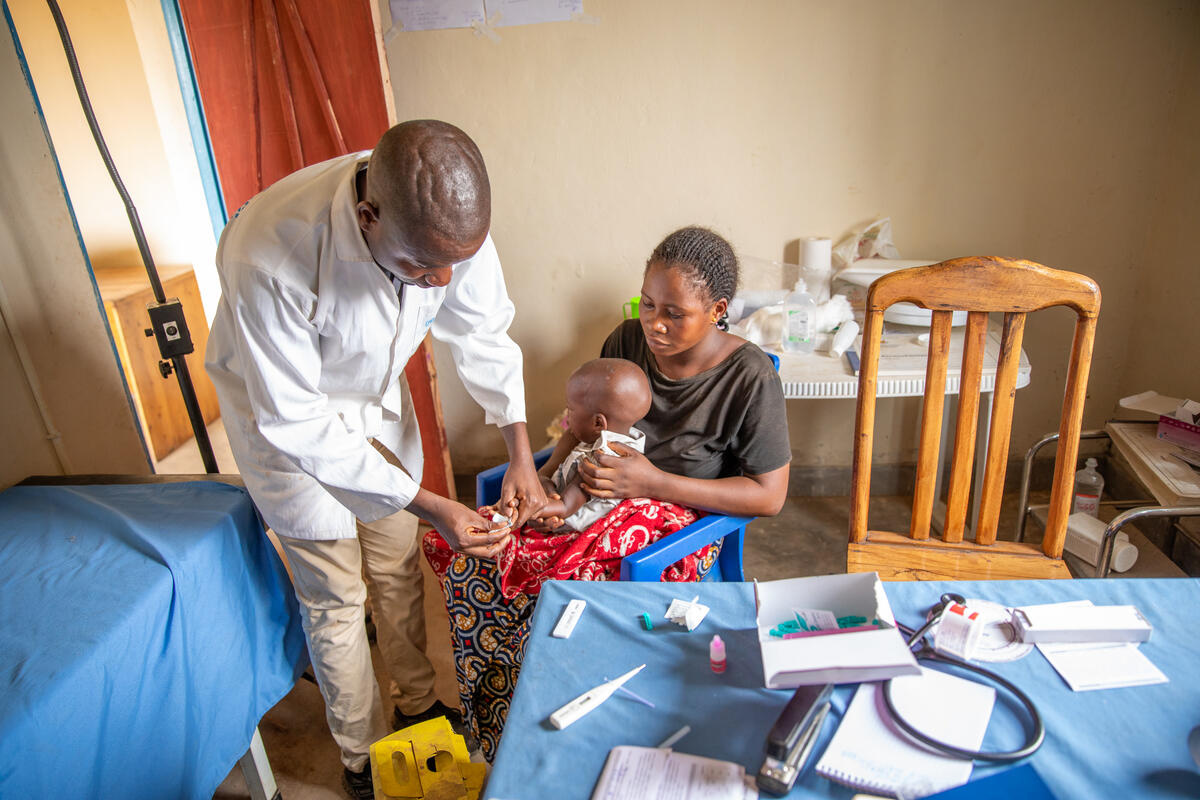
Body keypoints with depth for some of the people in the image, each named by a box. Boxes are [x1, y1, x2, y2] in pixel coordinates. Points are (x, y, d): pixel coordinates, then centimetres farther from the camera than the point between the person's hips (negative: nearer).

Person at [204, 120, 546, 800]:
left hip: (377, 398, 4)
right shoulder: (269, 257, -41)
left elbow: (485, 335, -11)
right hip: (286, 411, -4)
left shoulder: (448, 218, -27)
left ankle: (419, 704, 41)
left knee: (399, 568, 16)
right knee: (337, 596, 6)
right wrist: (430, 506, -33)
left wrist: (522, 455, -17)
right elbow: (296, 421, -32)